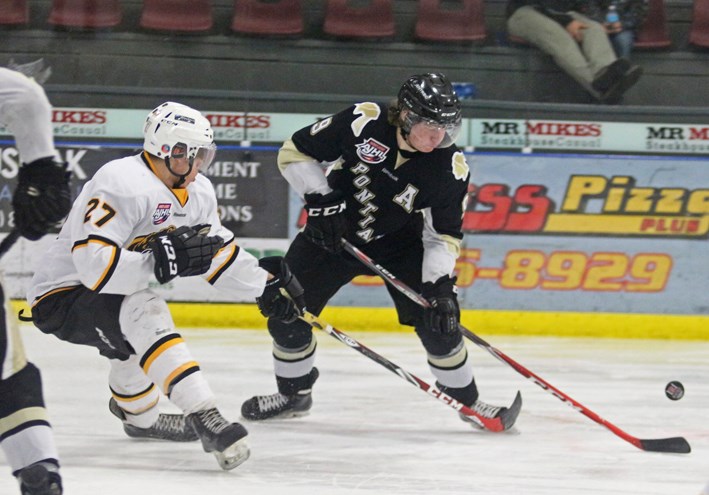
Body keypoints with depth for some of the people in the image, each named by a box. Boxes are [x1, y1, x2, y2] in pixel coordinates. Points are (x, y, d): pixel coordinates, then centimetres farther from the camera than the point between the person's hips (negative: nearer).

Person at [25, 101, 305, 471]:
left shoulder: (197, 193, 1)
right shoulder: (124, 184, -30)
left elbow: (220, 252, 16)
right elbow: (92, 262, -38)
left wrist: (263, 284, 11)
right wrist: (161, 260, -43)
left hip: (108, 290, 10)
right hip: (60, 298, -10)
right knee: (144, 313, -34)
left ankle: (137, 413, 66)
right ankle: (204, 416, -43)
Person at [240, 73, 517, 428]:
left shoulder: (450, 168, -22)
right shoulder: (364, 122, -26)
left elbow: (443, 236, -15)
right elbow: (295, 153, -14)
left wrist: (440, 285, -28)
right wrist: (321, 199, -23)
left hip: (400, 243, 0)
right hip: (334, 234, 0)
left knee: (439, 319, -12)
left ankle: (467, 400, 9)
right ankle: (294, 394, 22)